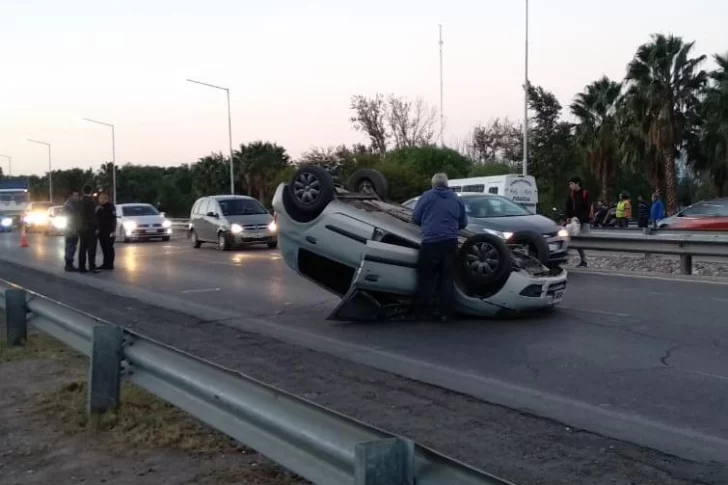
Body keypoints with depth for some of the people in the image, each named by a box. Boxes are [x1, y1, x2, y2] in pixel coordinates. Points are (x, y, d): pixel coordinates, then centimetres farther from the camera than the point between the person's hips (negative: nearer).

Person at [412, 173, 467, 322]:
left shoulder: (427, 196, 3)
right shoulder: (456, 199, 12)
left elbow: (415, 218, 7)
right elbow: (463, 223, 17)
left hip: (431, 242, -3)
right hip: (450, 242, 3)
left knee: (425, 277, 5)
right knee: (447, 278, 8)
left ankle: (420, 311, 9)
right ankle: (444, 313, 9)